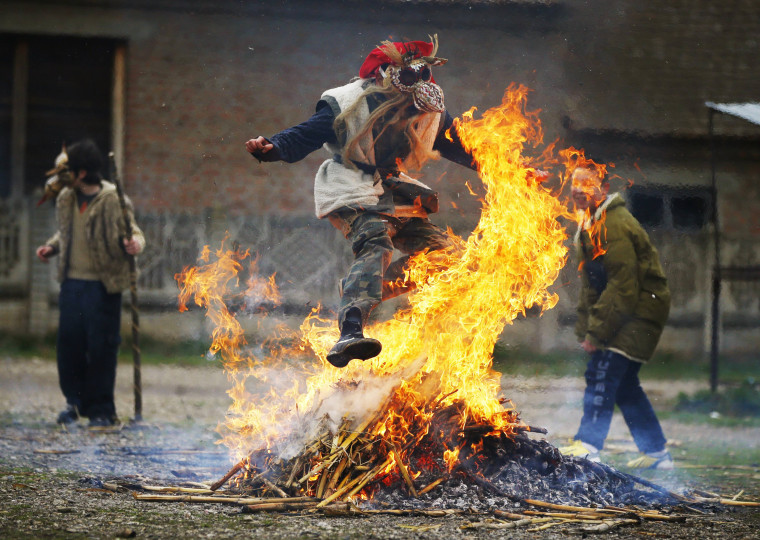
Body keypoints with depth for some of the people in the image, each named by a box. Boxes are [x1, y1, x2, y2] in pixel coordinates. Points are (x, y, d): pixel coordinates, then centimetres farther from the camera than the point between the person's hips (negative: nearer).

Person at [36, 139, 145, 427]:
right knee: (68, 343, 8)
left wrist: (134, 243, -28)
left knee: (101, 347, -1)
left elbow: (132, 231, -6)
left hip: (102, 284, -6)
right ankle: (75, 401, 23)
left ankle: (101, 409, 9)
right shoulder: (65, 198, 8)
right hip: (72, 282, 6)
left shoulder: (114, 200, -11)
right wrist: (51, 247, 6)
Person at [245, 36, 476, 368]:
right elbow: (303, 137, -14)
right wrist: (271, 148, -33)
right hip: (352, 192, -7)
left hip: (393, 193, 7)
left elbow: (462, 150, 16)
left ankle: (354, 291, -2)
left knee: (442, 253, -4)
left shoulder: (430, 111, 3)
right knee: (375, 244, -33)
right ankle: (349, 334, -49)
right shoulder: (350, 105, -14)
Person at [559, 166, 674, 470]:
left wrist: (597, 331, -22)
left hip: (641, 309, -10)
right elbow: (591, 284, 20)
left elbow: (623, 285, -24)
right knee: (624, 382, 12)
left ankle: (587, 446, -18)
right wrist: (585, 329, 12)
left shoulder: (615, 226, -19)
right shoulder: (590, 225, 14)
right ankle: (656, 453, 18)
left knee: (601, 373, -16)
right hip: (629, 311, 10)